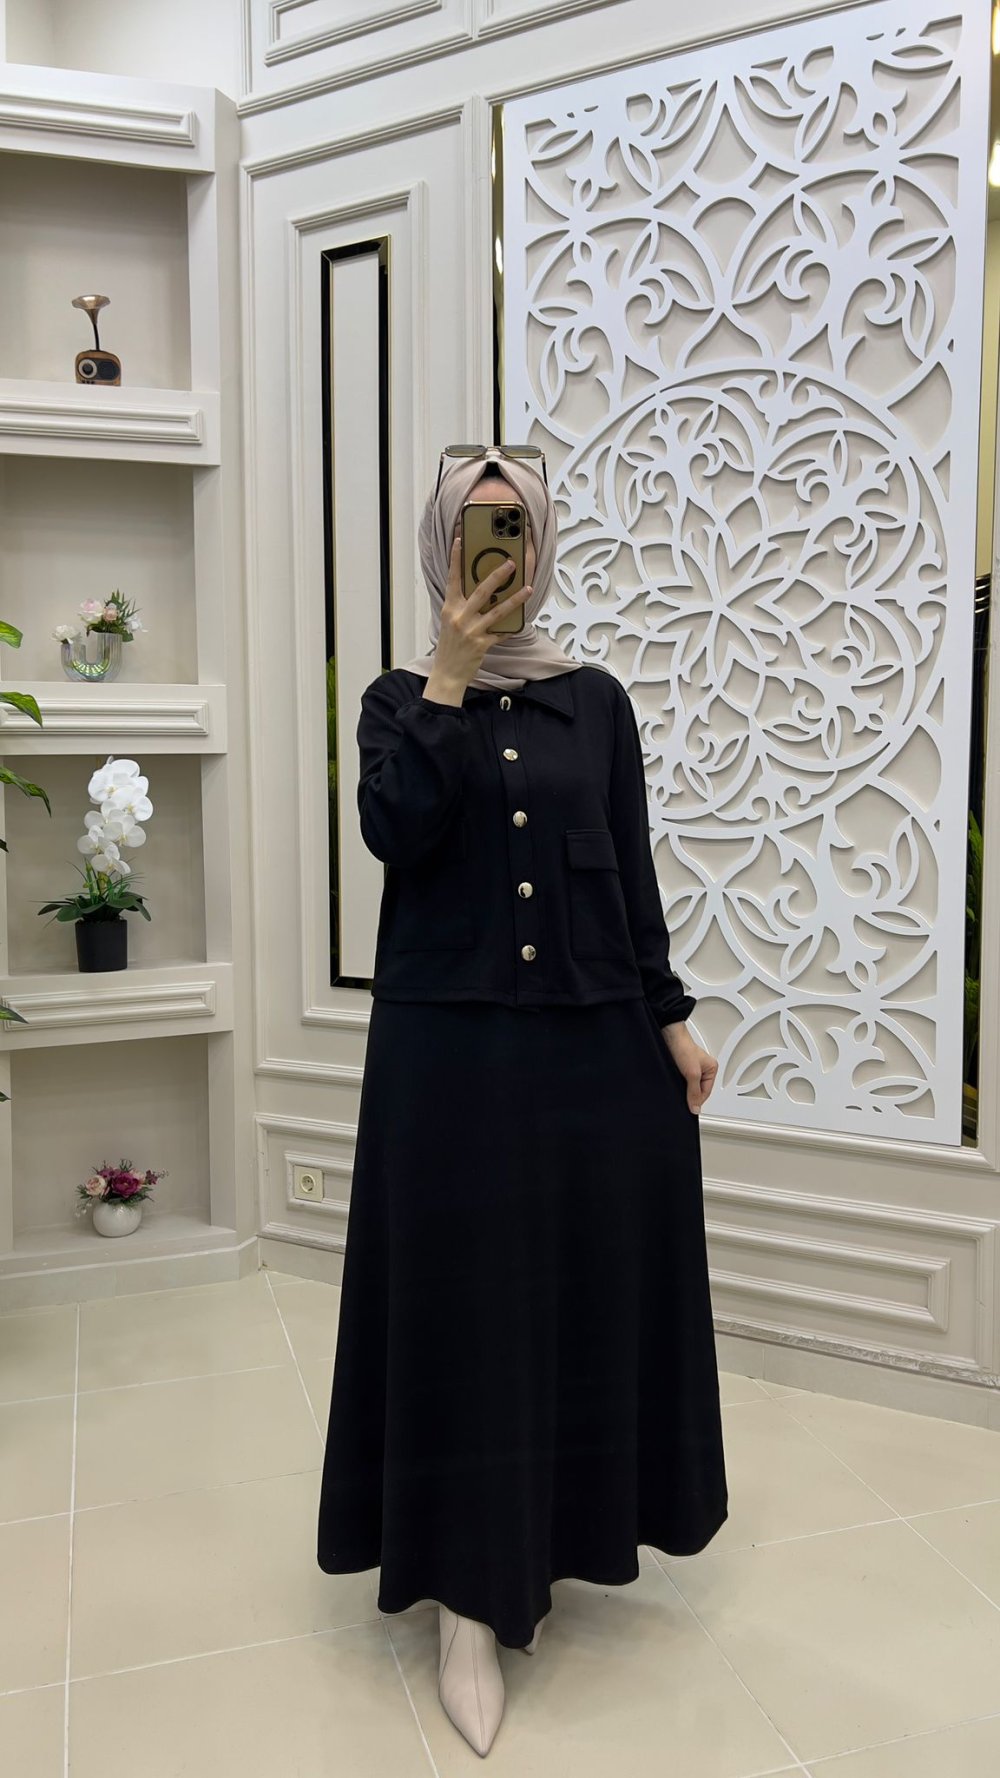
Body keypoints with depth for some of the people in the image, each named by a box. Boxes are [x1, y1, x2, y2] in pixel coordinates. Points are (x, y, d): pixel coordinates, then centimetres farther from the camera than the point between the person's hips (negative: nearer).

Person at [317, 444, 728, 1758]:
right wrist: (448, 677, -15)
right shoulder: (401, 697, 3)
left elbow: (634, 872, 7)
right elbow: (395, 835, -15)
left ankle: (550, 1540, 32)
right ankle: (468, 1596, 13)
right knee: (465, 1295, 1)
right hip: (451, 1042, -2)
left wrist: (673, 1018, 2)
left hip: (592, 1037, 2)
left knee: (583, 1285, 10)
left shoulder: (597, 699, 7)